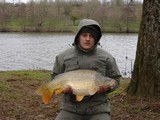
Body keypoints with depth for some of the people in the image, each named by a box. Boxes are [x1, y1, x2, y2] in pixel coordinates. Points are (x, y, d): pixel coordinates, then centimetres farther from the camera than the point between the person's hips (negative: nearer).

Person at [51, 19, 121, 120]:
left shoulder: (106, 58, 1)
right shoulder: (63, 57, 3)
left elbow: (115, 79, 9)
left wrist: (109, 86, -12)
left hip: (98, 109, 0)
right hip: (70, 108, 1)